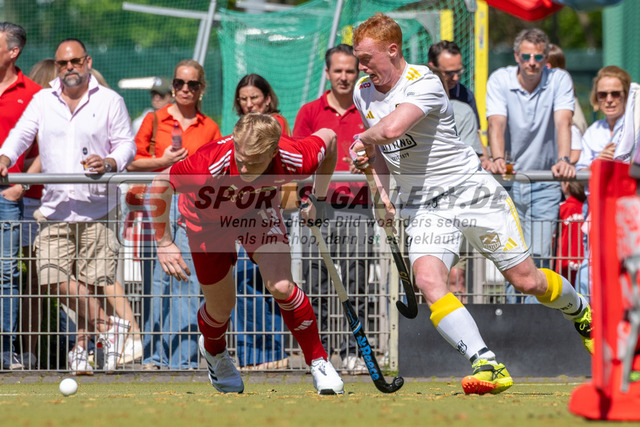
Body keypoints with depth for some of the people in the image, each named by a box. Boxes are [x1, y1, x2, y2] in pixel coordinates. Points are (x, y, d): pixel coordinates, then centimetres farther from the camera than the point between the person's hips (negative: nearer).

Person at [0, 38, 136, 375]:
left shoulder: (110, 101, 7)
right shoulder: (42, 101, 14)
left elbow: (126, 144, 4)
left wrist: (110, 163, -17)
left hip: (96, 207, -2)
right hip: (54, 206, 2)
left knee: (91, 282, -5)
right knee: (55, 280, -14)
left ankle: (84, 341, 11)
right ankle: (107, 326, -3)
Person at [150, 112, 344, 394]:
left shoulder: (293, 161, -37)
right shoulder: (211, 164, -44)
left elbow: (328, 137, -13)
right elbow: (161, 184, -26)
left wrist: (318, 198, -4)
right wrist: (163, 242, -24)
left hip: (259, 212, 1)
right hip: (209, 219, -1)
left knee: (281, 287, -19)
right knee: (221, 307, 10)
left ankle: (318, 361, 2)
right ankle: (213, 351, 46)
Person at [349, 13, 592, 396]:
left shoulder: (424, 84, -20)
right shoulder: (363, 92, 4)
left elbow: (391, 129, -38)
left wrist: (363, 139, -16)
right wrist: (383, 190, 7)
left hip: (472, 189, -5)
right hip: (424, 206, 5)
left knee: (527, 281, 0)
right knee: (428, 280, -23)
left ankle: (582, 313, 34)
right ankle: (488, 367, -29)